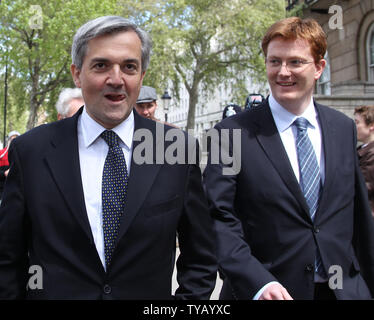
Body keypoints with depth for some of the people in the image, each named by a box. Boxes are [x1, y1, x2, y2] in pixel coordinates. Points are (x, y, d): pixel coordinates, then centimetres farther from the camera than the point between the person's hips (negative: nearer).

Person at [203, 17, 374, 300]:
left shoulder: (344, 128, 4)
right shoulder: (232, 133, -10)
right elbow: (219, 218, -14)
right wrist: (257, 282, -25)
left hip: (343, 288, 4)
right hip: (259, 290, -3)